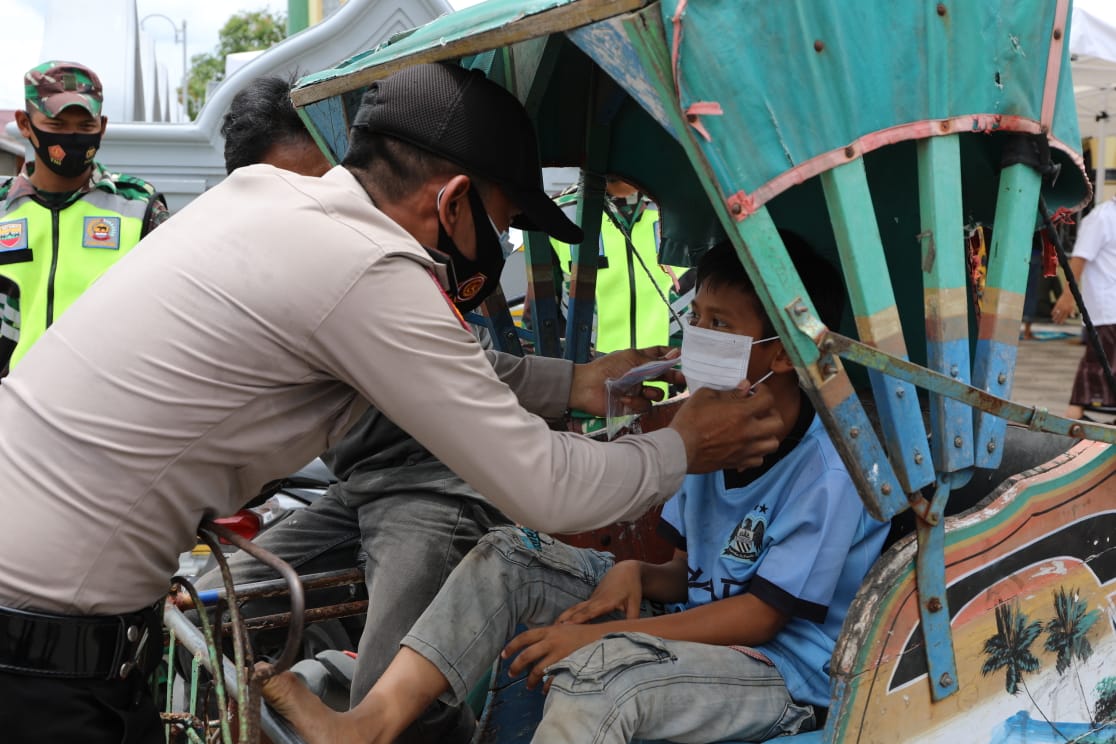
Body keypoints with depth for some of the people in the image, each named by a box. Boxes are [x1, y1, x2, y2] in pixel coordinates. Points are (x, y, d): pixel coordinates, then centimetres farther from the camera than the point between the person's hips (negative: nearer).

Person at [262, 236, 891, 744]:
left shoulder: (831, 467, -18)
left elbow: (764, 612, -19)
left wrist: (597, 633, -22)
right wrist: (637, 573, -11)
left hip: (785, 675, -8)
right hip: (700, 627, 8)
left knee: (598, 671, -37)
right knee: (512, 554, -3)